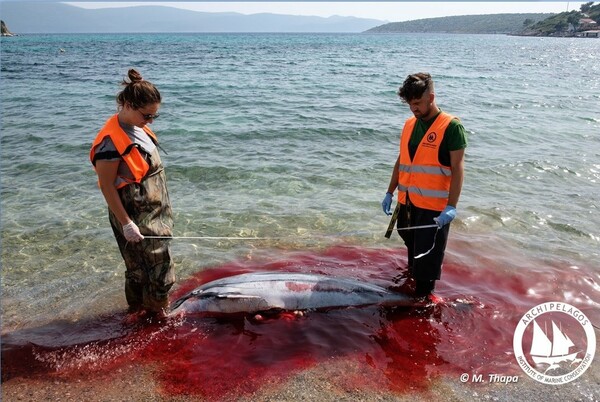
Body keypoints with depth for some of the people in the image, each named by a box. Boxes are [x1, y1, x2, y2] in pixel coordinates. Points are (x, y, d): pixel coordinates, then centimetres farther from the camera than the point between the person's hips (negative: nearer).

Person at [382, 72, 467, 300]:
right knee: (411, 245, 21)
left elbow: (457, 168, -15)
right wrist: (390, 193, 17)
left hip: (434, 207, -6)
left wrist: (451, 207, -22)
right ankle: (412, 276, 41)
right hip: (407, 202, 6)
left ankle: (424, 294, 16)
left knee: (428, 254, 1)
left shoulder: (451, 127, -11)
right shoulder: (409, 124, 9)